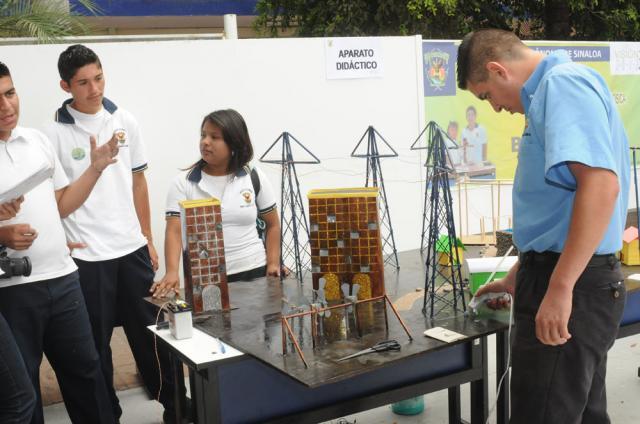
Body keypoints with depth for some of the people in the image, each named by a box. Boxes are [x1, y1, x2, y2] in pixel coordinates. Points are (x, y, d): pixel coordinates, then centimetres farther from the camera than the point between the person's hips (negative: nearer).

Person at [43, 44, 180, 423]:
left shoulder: (125, 121, 4)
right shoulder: (56, 133, -7)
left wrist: (148, 239, 10)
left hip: (132, 247, 3)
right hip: (86, 254, -3)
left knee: (149, 331, 14)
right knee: (96, 341, 9)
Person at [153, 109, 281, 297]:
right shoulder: (183, 183, -3)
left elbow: (273, 225, 10)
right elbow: (174, 231, -11)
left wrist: (273, 264, -2)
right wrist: (172, 272, -26)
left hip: (253, 272, 1)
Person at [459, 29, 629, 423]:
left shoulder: (563, 83, -14)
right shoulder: (553, 91, 19)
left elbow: (601, 184, -28)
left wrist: (559, 287, -28)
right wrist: (518, 278, 30)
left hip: (571, 286, -10)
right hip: (568, 279, 10)